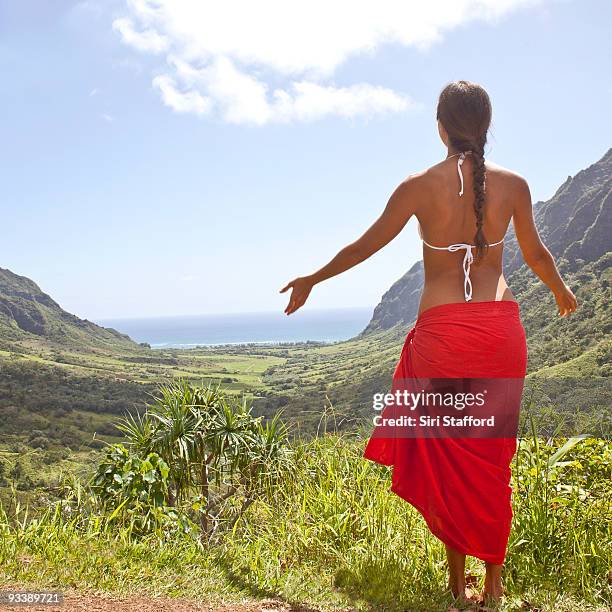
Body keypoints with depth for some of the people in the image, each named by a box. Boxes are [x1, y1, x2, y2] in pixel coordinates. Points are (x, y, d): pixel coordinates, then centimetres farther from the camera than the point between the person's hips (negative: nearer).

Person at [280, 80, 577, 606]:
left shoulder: (421, 186, -2)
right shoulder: (513, 184, 4)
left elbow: (364, 246, 5)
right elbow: (536, 255, 17)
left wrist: (311, 280, 20)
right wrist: (561, 292, 38)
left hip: (442, 330, -2)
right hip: (501, 327, 3)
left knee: (449, 454, 9)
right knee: (492, 456, 13)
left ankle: (459, 582, 17)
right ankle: (494, 582, 22)